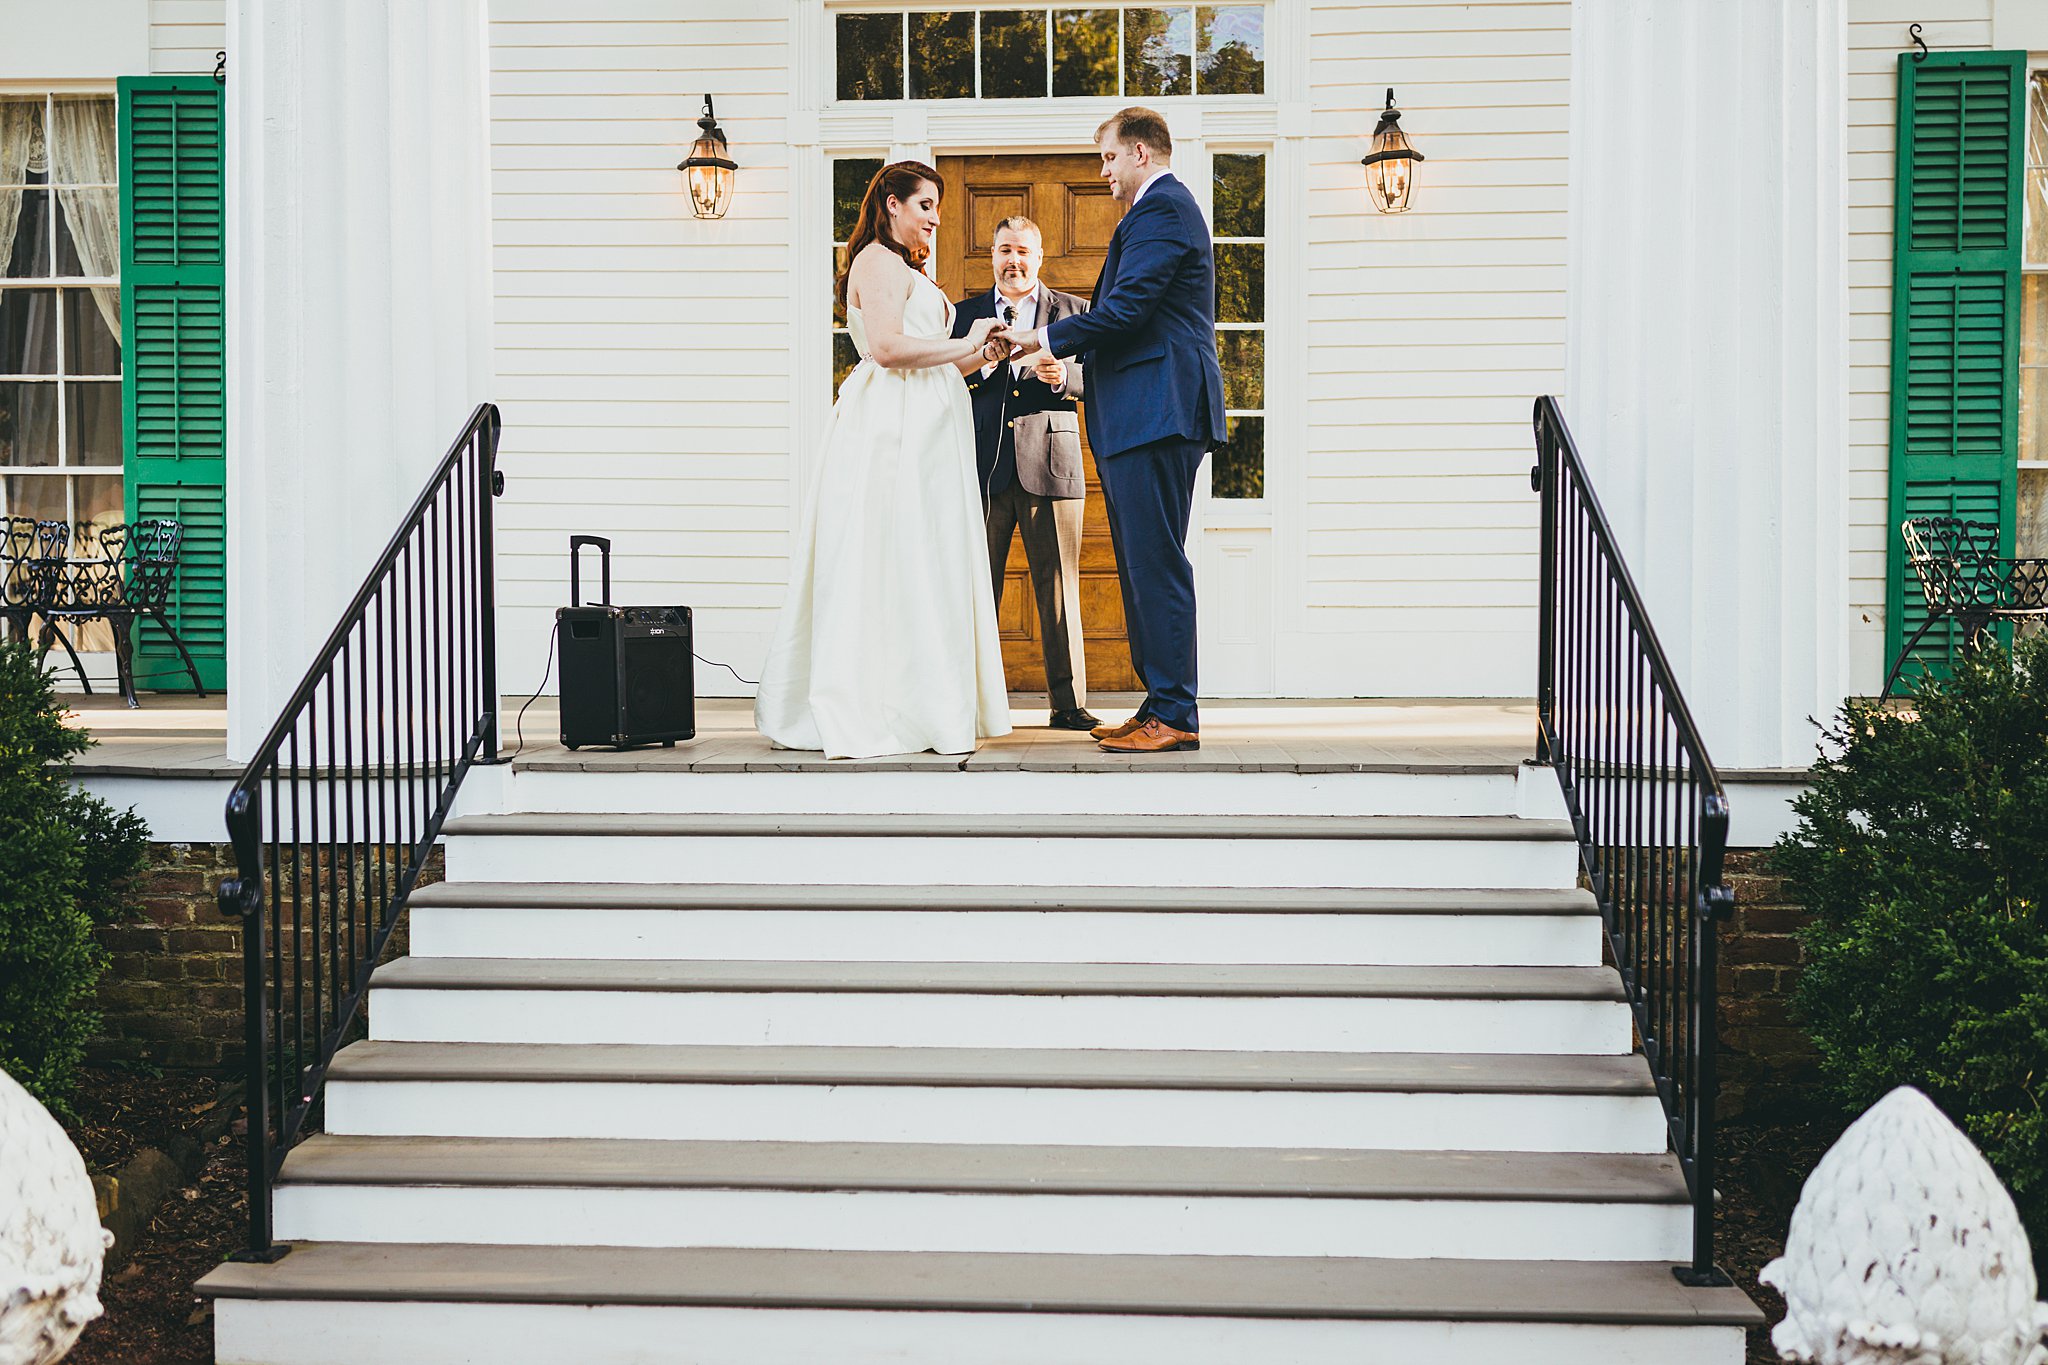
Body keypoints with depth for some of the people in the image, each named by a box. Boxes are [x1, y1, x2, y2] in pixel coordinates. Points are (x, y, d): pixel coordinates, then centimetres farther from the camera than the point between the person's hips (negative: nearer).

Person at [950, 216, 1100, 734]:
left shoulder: (1072, 311, 13)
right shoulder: (967, 313, 16)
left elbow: (1097, 380, 4)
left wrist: (1062, 375, -15)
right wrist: (981, 366, -11)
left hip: (1050, 464, -1)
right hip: (983, 469, 1)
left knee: (1058, 588, -1)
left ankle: (1068, 702, 3)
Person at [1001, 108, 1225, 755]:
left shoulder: (1159, 209, -10)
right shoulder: (1166, 207, 25)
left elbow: (1125, 309, -19)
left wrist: (1044, 336, -8)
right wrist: (1063, 353, 17)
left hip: (1156, 410, -11)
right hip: (1149, 416, 11)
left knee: (1156, 562, -10)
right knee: (1142, 563, 11)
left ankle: (1175, 714, -7)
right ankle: (1160, 703, 15)